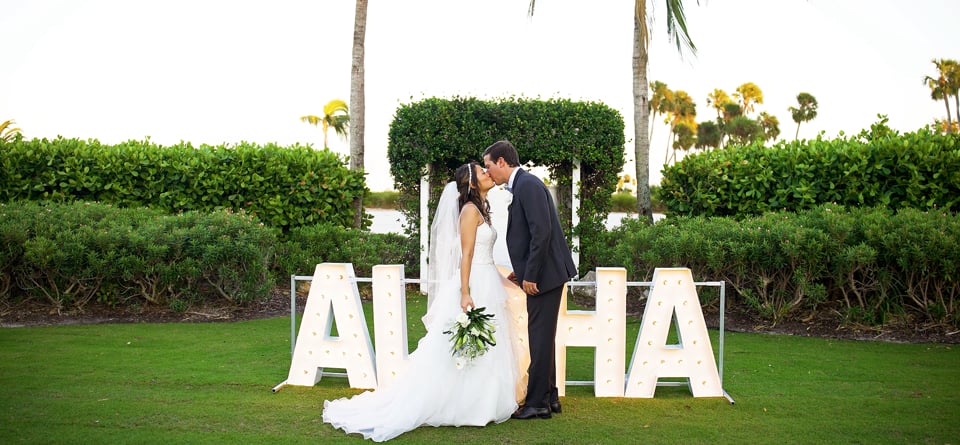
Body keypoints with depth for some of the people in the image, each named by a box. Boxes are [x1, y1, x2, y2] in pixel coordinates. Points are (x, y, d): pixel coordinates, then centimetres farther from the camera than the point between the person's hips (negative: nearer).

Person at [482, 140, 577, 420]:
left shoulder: (528, 185, -15)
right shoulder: (521, 186, 16)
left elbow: (542, 232, -23)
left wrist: (530, 275, -20)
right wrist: (522, 272, 15)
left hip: (544, 274, -10)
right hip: (541, 274, 10)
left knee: (540, 338, -4)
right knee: (542, 337, 16)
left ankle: (537, 404, 4)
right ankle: (549, 397, 25)